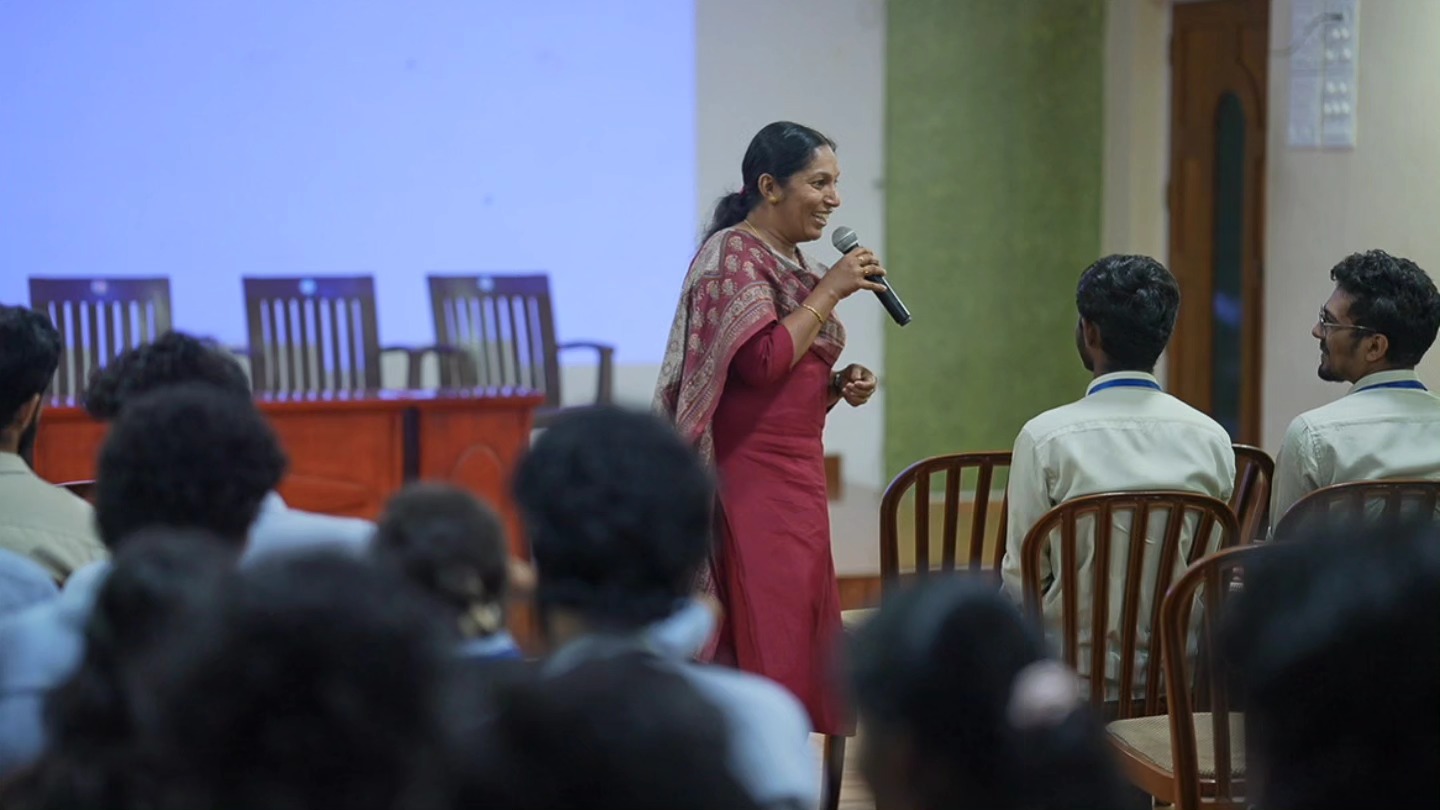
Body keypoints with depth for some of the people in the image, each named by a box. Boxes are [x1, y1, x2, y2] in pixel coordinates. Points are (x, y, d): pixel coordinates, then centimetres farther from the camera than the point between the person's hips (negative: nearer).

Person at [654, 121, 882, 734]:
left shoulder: (793, 264, 18)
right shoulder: (732, 257, -10)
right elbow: (763, 359, -23)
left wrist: (840, 385, 7)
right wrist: (830, 290, -16)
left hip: (796, 475, 9)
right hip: (752, 480, -9)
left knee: (796, 633, 8)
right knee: (765, 642, -10)